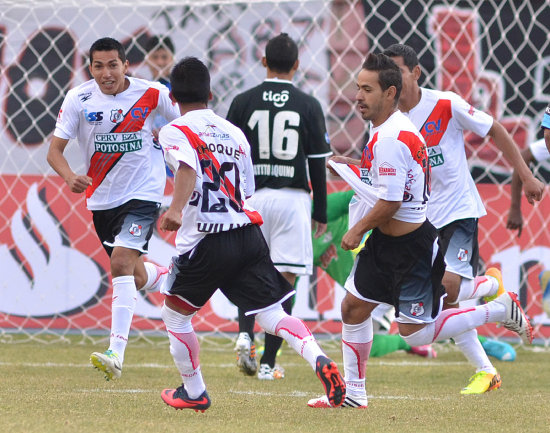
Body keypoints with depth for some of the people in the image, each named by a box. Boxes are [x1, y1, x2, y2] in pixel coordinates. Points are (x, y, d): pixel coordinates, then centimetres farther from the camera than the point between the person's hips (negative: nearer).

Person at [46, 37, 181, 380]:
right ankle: (170, 281, 52)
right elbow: (55, 149, -10)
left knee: (121, 262, -22)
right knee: (136, 277, 15)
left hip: (143, 193, -3)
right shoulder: (78, 99, -9)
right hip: (102, 197, 4)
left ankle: (116, 353, -25)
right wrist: (70, 177, -28)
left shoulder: (151, 94, -10)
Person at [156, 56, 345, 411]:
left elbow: (187, 169, -22)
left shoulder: (175, 132, 0)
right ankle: (319, 361, -25)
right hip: (249, 234, 5)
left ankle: (193, 392, 24)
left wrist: (175, 209, -34)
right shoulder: (235, 132, 18)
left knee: (175, 314, 17)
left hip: (206, 242, -5)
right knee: (272, 314, 0)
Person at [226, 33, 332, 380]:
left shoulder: (243, 102, 1)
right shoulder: (309, 106, 0)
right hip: (292, 198, -1)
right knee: (285, 279, 2)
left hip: (251, 195, 1)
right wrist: (321, 213, 9)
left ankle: (245, 334, -7)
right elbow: (318, 165, 1)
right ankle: (268, 363, -2)